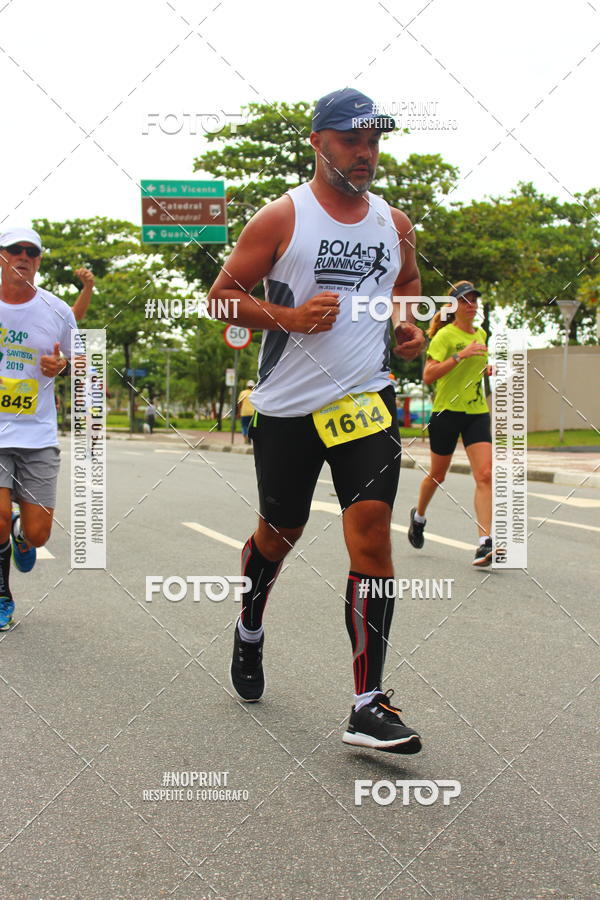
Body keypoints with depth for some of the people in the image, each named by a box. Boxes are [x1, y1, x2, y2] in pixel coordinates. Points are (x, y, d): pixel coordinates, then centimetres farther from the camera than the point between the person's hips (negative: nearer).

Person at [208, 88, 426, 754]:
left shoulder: (393, 223, 9)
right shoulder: (282, 218, -4)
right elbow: (223, 294, -2)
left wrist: (407, 325, 8)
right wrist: (290, 317, -17)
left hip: (365, 399, 2)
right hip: (287, 406, -2)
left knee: (371, 537, -13)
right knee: (280, 532, 14)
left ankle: (368, 706, -9)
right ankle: (250, 627, 47)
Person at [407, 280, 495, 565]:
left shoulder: (480, 334, 12)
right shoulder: (445, 336, -9)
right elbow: (428, 375, -20)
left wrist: (487, 368, 10)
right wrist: (460, 355, -26)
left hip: (477, 411, 5)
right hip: (447, 411, -5)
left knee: (485, 475, -12)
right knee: (437, 475, 11)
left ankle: (485, 542, -16)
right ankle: (418, 516, 41)